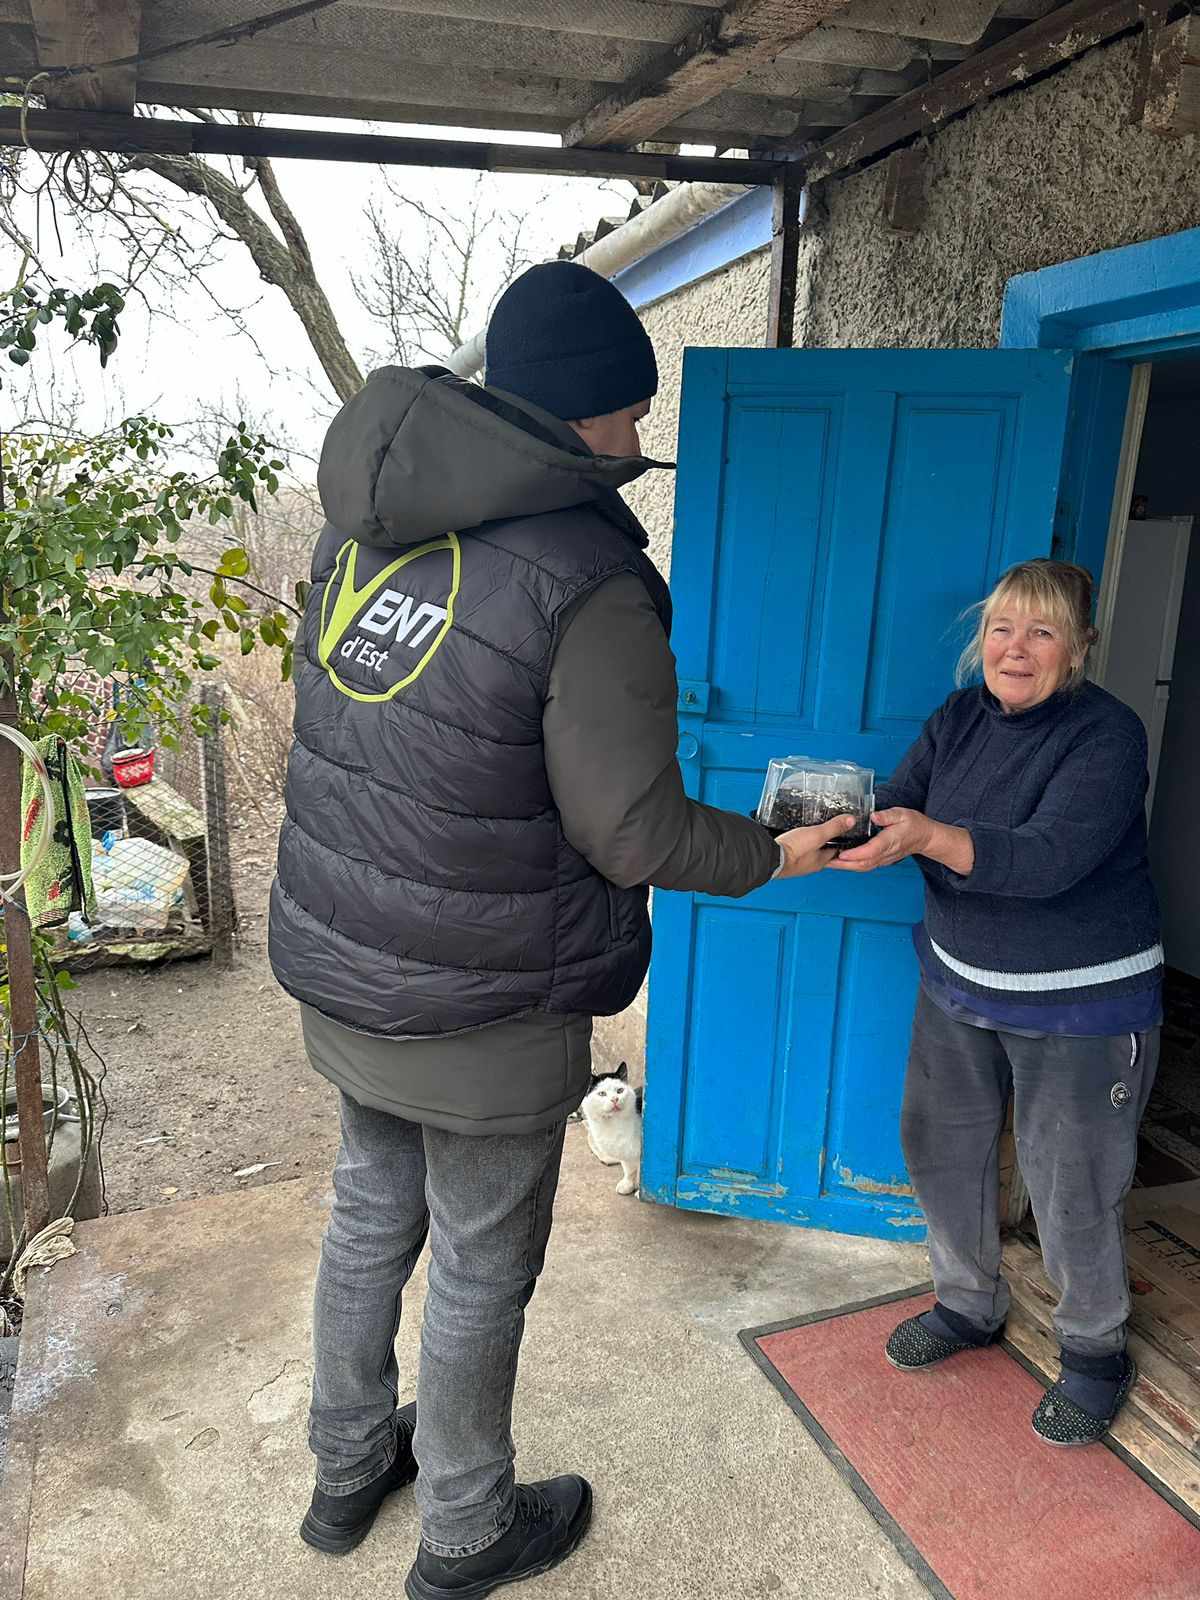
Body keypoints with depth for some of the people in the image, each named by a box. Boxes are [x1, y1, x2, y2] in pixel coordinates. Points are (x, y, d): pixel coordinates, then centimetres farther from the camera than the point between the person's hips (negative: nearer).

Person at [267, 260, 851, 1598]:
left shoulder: (363, 522, 0)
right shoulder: (589, 581, -22)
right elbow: (634, 833, -19)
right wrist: (775, 854, -2)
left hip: (337, 970, 7)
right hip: (484, 1013, -7)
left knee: (369, 1219, 26)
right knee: (480, 1274, 16)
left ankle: (348, 1469, 50)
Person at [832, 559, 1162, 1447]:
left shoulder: (1107, 734, -19)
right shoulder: (960, 718, -1)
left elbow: (1048, 859, -32)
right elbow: (893, 808, -6)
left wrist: (928, 836, -46)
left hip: (1082, 1004, -5)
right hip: (959, 982, 6)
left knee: (1072, 1188, 6)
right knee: (941, 1147, 15)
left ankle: (1096, 1349, 34)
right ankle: (970, 1304, 41)